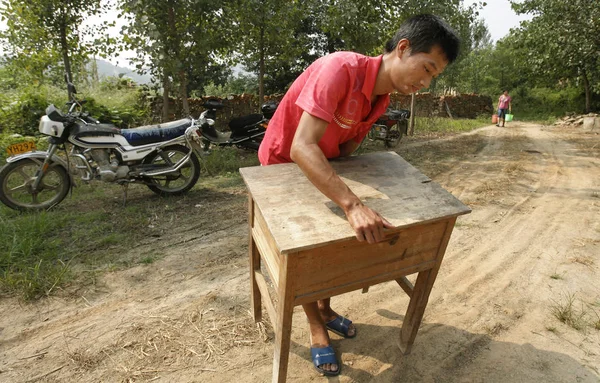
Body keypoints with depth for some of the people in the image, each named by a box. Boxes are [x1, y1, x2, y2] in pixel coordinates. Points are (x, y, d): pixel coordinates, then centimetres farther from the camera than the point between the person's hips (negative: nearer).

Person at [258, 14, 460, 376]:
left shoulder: (383, 97, -6)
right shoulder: (340, 69, -33)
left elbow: (347, 147, 0)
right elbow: (301, 147, -44)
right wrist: (353, 205, -52)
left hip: (322, 167, 7)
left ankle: (326, 309, 36)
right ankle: (316, 328, 22)